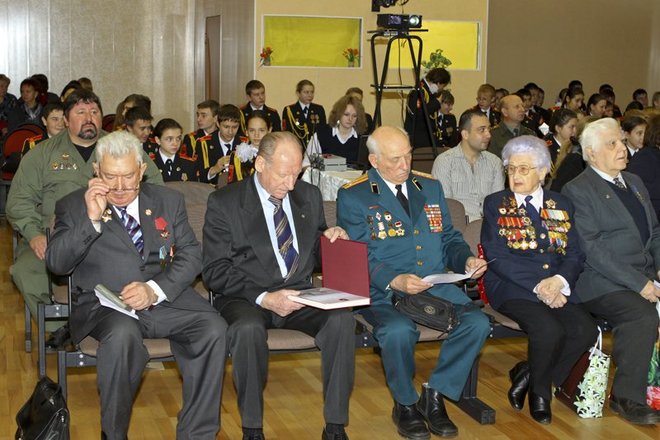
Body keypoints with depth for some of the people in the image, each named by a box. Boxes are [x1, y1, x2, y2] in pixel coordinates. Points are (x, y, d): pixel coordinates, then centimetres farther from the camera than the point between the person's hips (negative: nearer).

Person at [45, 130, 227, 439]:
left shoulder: (169, 201, 13)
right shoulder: (74, 206, 6)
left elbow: (190, 255, 7)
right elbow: (56, 263, -4)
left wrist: (156, 289, -11)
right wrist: (91, 219, -16)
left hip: (165, 298, 3)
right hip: (103, 305, -3)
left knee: (214, 328, -25)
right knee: (122, 333, -37)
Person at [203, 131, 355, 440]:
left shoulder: (309, 196, 11)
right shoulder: (224, 202, -3)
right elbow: (214, 272, -8)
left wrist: (331, 240, -6)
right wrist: (262, 298, -21)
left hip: (299, 294, 4)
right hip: (246, 298, -3)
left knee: (342, 319, -26)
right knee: (248, 328, -37)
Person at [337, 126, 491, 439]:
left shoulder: (430, 187, 17)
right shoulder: (353, 196, 1)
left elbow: (449, 239, 21)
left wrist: (467, 260, -2)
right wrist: (394, 281, -23)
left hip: (437, 286, 5)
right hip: (383, 293, -4)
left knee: (478, 322, -23)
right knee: (398, 330, -36)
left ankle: (434, 395, -3)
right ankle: (405, 404, -6)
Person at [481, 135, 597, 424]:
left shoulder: (562, 205, 16)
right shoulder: (495, 205, 6)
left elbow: (575, 254, 8)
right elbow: (497, 257, -5)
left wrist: (559, 281, -14)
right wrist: (538, 286, -15)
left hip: (557, 286, 4)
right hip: (511, 287, -4)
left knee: (586, 331, -23)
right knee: (549, 330, -31)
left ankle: (527, 376, 0)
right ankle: (539, 390, 2)